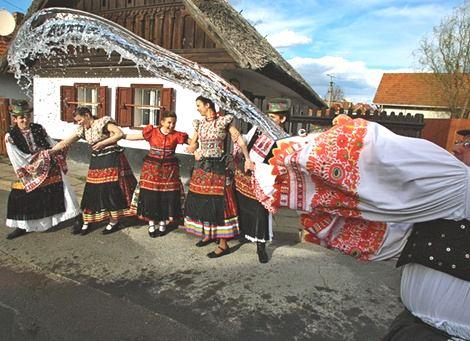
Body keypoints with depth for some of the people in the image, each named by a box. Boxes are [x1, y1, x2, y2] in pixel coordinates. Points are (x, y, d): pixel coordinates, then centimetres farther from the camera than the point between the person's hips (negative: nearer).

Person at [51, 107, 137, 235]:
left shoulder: (103, 122, -9)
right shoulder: (82, 129, 10)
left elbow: (120, 134, -19)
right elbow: (65, 142, 11)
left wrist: (102, 143, -16)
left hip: (111, 159, -6)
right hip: (96, 161, 6)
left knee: (111, 190, -2)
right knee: (91, 191, 6)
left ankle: (114, 222, 13)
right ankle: (87, 222, 19)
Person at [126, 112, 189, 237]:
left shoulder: (177, 136, -5)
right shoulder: (152, 132, -5)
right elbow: (134, 136, 0)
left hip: (169, 170, 0)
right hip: (152, 168, 0)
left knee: (167, 196, 5)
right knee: (150, 196, 4)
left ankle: (163, 223, 26)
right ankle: (151, 224, 23)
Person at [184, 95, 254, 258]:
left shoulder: (223, 121, -5)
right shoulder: (200, 123, 11)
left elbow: (239, 139, -10)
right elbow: (192, 144, 19)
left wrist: (247, 159, -19)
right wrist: (195, 150, -3)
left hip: (218, 167, -6)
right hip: (201, 166, 6)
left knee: (217, 202, -5)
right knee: (201, 201, 10)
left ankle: (223, 244, 4)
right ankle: (208, 234, 29)